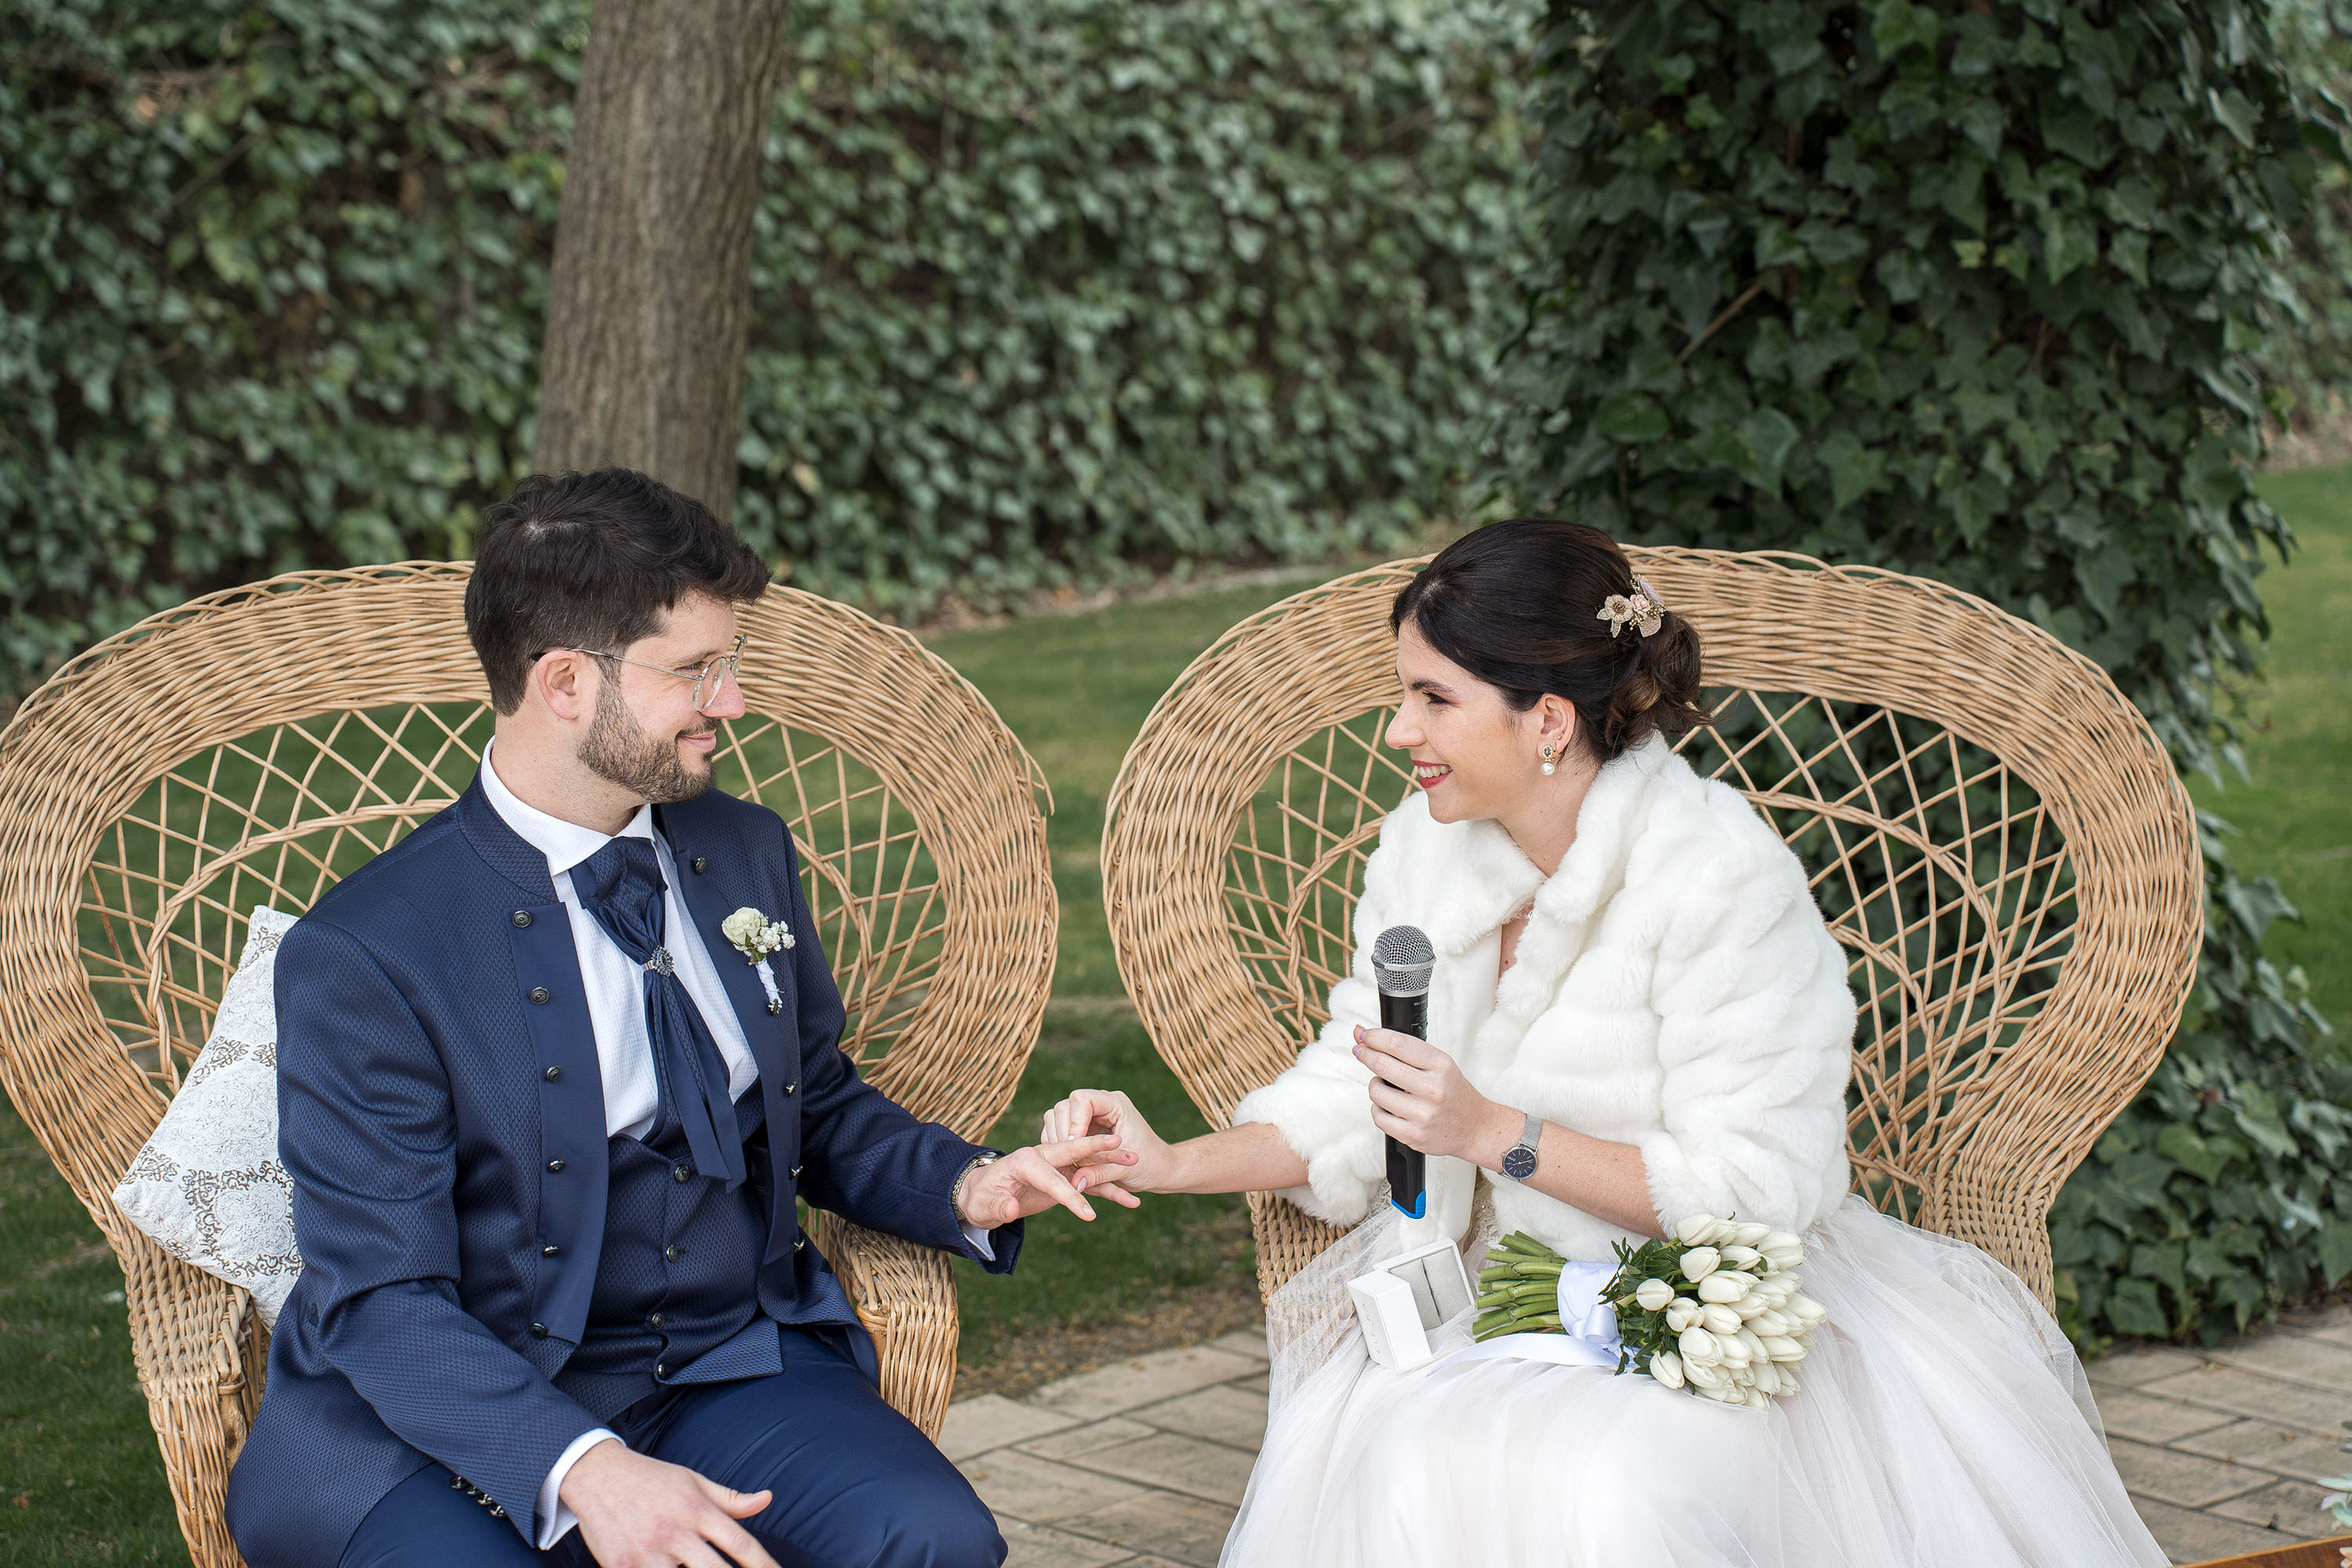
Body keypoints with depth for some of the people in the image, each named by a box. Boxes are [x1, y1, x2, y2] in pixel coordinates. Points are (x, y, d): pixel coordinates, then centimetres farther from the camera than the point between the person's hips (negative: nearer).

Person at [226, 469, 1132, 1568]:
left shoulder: (746, 851, 10)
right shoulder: (366, 953, -11)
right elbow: (382, 1299, -15)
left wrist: (966, 1189, 2)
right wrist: (581, 1469, -32)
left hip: (729, 1372, 5)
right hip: (457, 1415, -4)